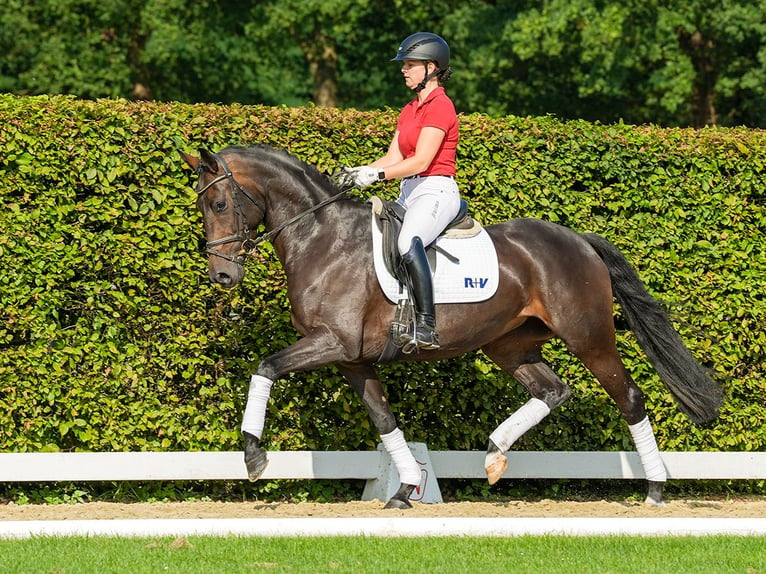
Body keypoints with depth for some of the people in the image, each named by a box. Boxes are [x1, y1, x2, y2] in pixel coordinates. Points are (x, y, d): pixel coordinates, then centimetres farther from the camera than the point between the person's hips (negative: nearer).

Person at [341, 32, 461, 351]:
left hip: (436, 190, -10)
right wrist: (359, 172, -1)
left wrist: (376, 175, -22)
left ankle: (426, 326, -41)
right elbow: (393, 158, 15)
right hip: (409, 193, 10)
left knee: (408, 244, -36)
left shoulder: (440, 106, -10)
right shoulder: (410, 110, 19)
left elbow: (420, 161, -18)